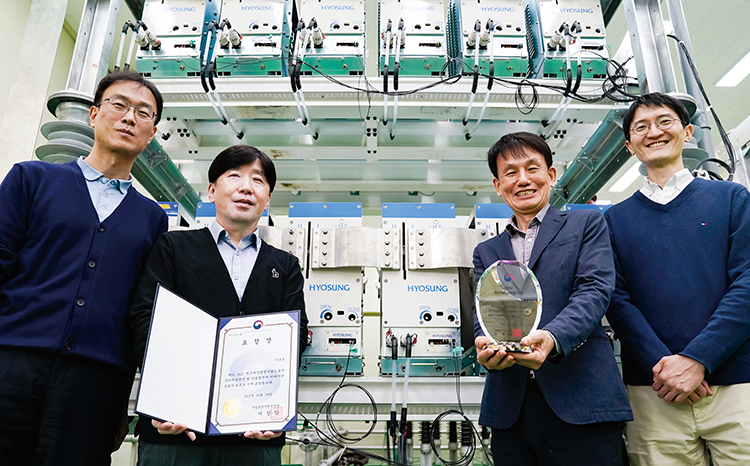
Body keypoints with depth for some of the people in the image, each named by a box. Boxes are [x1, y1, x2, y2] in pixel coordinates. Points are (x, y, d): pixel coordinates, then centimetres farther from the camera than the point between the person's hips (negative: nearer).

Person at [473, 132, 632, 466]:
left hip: (581, 398, -2)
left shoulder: (586, 224, 10)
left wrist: (552, 338, -24)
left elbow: (594, 290, -5)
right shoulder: (486, 251, 19)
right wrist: (486, 347, -17)